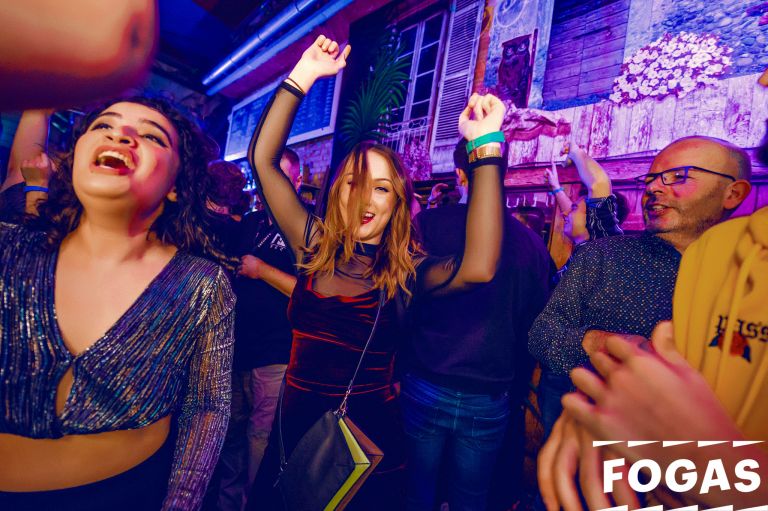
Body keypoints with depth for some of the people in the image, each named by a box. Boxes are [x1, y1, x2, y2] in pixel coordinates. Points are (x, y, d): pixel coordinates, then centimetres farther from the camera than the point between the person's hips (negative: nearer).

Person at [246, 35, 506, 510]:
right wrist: (303, 76, -13)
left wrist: (485, 146, -31)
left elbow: (479, 267, -30)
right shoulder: (315, 246, -4)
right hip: (297, 424, 3)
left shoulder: (407, 271, -10)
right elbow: (263, 158, -6)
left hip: (369, 434, -2)